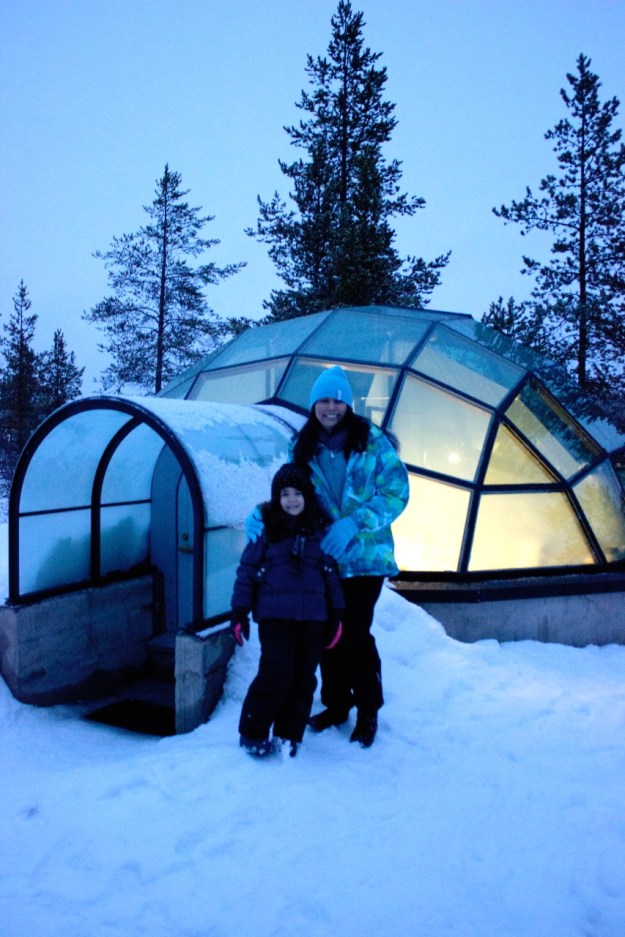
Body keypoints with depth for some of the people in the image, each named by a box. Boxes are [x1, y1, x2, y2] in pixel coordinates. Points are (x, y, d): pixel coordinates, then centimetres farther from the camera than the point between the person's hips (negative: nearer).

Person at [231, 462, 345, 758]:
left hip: (313, 616, 3)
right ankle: (252, 733, 8)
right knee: (277, 673, -9)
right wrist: (239, 611, -3)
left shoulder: (320, 529, 9)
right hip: (275, 614, -3)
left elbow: (331, 572, 12)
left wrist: (337, 614, 9)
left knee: (304, 678, 5)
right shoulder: (265, 527, 1)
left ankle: (289, 734, 19)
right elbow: (247, 569, 1)